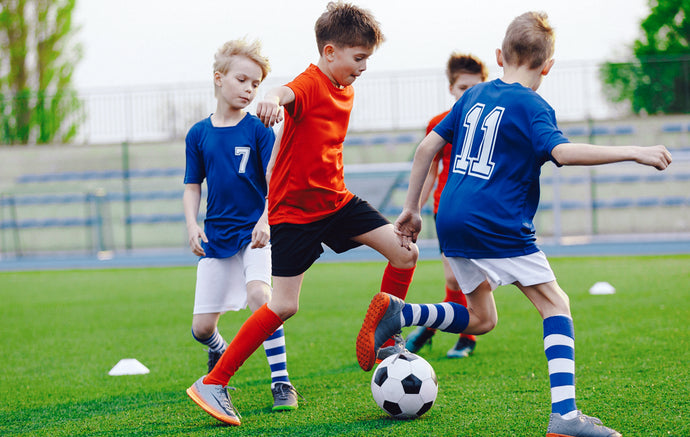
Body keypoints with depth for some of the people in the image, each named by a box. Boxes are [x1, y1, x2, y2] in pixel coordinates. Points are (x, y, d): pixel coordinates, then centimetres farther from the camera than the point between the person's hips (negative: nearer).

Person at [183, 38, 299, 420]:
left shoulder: (258, 130, -5)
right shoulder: (199, 134, 3)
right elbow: (192, 187, 10)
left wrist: (265, 220, -25)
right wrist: (192, 225, -5)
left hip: (255, 233, -3)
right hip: (216, 237, 3)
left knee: (258, 293, -30)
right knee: (201, 327, 2)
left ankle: (281, 381, -20)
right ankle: (220, 352, 40)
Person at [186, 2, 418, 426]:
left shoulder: (346, 92, 8)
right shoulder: (309, 85, -20)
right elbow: (286, 95, -45)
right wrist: (272, 99, -68)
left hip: (336, 200, 8)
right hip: (295, 210, -8)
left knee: (406, 252, 0)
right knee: (284, 305, -10)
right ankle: (213, 384, -2)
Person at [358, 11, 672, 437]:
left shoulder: (474, 96, 15)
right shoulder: (532, 106, -6)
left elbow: (428, 147, 16)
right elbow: (562, 152, -22)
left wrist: (412, 208, 23)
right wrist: (633, 152, -21)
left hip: (453, 223, 7)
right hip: (497, 226, -7)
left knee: (481, 319, 21)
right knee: (556, 305, -2)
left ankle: (396, 313, 2)